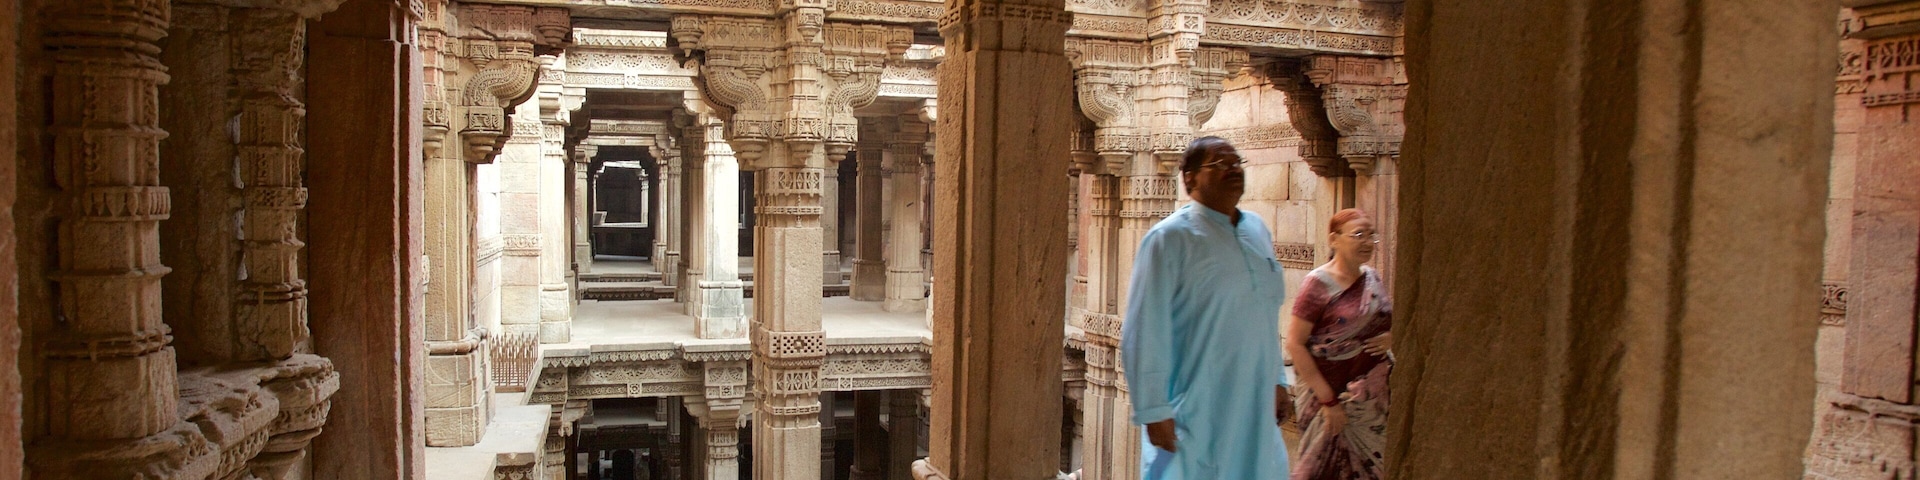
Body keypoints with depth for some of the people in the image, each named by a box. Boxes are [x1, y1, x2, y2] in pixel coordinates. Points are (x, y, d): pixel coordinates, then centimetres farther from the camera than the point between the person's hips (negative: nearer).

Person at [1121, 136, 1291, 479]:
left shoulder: (1258, 230, 10)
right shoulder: (1170, 238, -11)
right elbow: (1144, 331, -14)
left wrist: (1277, 380, 15)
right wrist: (1155, 410, -16)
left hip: (1255, 411, 7)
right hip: (1195, 416, -6)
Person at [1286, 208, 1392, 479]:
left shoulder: (1371, 278, 6)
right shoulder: (1319, 284, -13)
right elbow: (1294, 344, -16)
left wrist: (1392, 338, -3)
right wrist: (1328, 400, -18)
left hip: (1376, 393, 6)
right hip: (1337, 394, -6)